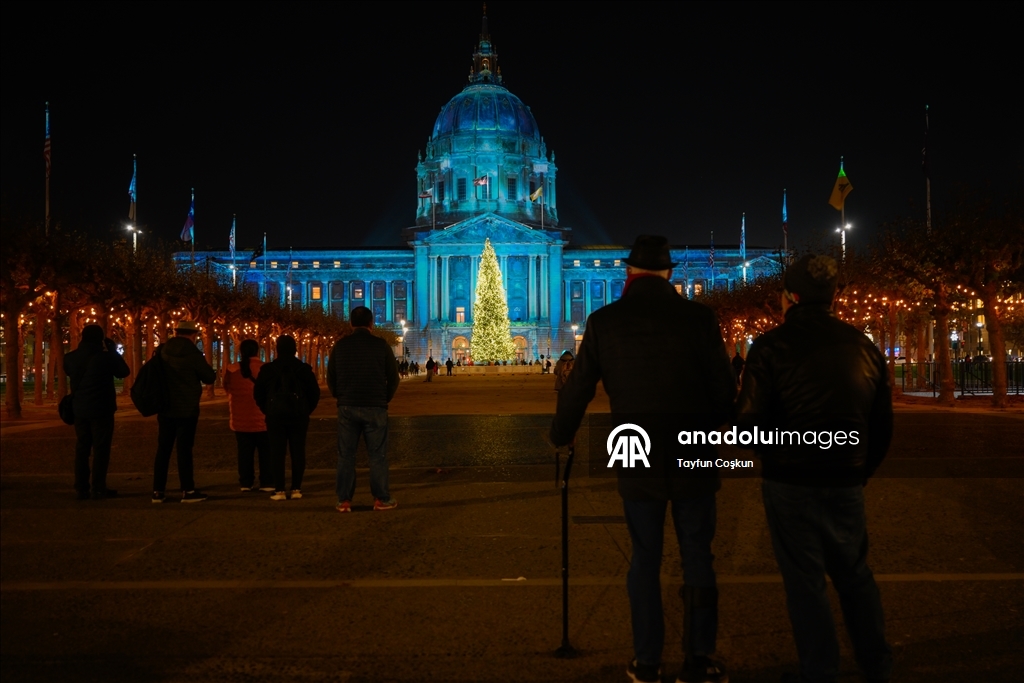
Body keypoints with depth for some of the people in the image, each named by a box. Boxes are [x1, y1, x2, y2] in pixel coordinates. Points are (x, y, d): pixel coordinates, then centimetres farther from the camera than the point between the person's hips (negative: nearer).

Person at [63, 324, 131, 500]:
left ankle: (81, 488, 9)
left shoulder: (71, 357, 1)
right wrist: (113, 351, 6)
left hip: (80, 409, 5)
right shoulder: (105, 357, -13)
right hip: (101, 409, -5)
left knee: (82, 448, 10)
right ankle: (99, 489, -1)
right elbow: (124, 372, -2)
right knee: (101, 448, 0)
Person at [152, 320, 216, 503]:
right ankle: (188, 491, 2)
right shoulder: (193, 354, -13)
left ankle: (158, 491, 9)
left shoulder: (162, 351, 1)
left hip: (165, 408, 4)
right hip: (186, 409, -4)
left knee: (163, 449, 8)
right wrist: (198, 371, 15)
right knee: (184, 449, -1)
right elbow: (210, 378, -4)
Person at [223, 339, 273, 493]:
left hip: (241, 419, 2)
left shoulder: (231, 369, -1)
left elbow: (227, 389, 13)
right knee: (266, 452, 6)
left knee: (244, 452, 9)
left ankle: (246, 483, 10)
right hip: (262, 418, -2)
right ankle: (267, 483, 5)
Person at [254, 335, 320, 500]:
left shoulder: (268, 369, 1)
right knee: (298, 451, 5)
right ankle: (296, 489, 3)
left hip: (275, 415, 0)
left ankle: (279, 490, -2)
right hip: (299, 415, 1)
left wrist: (268, 410, 13)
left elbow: (258, 393, 4)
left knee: (277, 452, 1)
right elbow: (314, 392, 3)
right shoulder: (303, 368, 2)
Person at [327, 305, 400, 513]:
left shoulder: (340, 345, 3)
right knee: (378, 454, 4)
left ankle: (344, 501, 6)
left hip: (347, 407, 2)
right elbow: (393, 377, 2)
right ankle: (381, 499, 5)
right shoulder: (381, 345, -2)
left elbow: (331, 377, 7)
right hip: (375, 407, -2)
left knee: (345, 454, 6)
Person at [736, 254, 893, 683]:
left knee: (805, 581, 6)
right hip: (846, 484, 4)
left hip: (790, 484, -4)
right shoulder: (863, 347, 4)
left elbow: (750, 422, -13)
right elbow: (883, 425, 8)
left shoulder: (772, 347, -10)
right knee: (855, 576, 19)